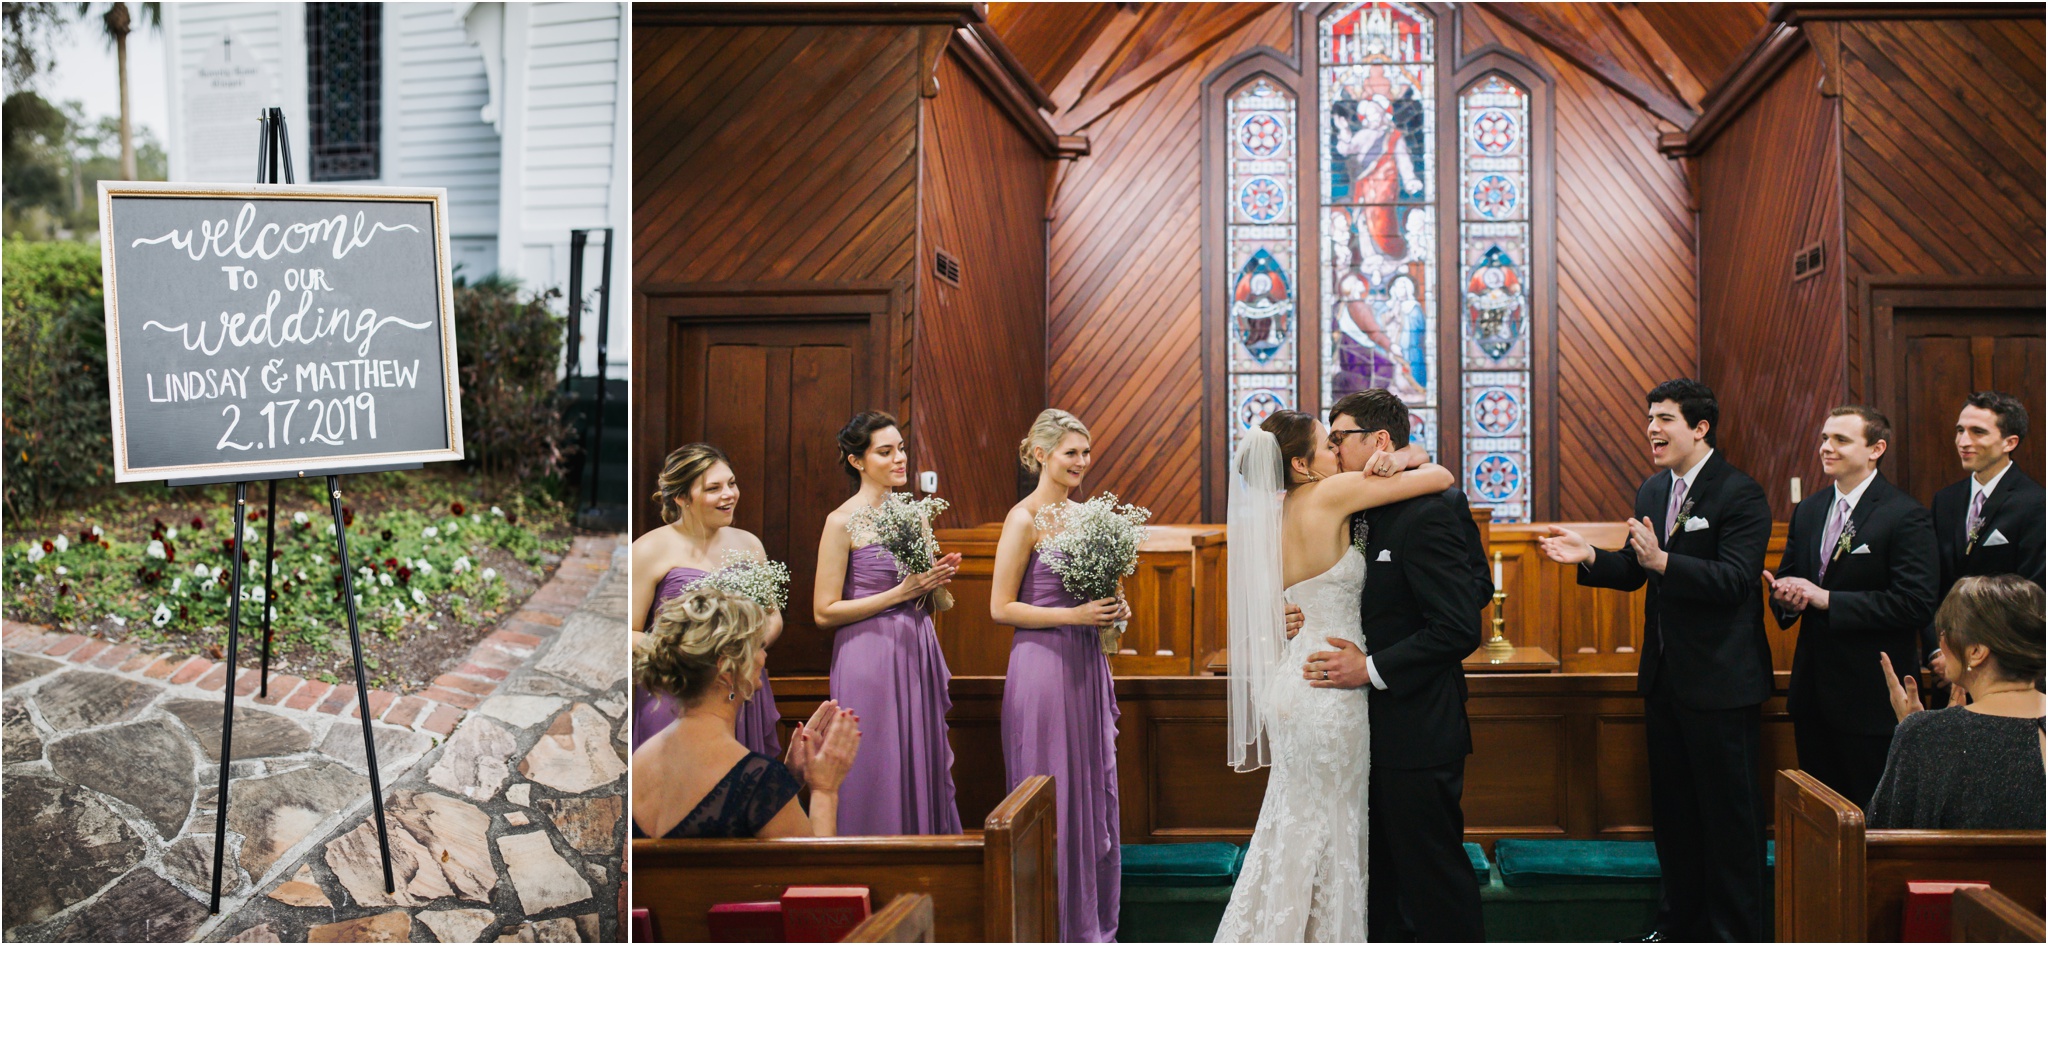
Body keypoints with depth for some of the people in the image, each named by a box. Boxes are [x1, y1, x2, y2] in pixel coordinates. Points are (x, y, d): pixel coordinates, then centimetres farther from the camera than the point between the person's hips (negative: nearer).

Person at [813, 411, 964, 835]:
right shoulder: (842, 522, -7)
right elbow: (824, 612, -11)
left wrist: (935, 581, -1)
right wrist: (900, 593, -15)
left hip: (918, 656, 6)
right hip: (870, 660, -6)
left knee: (922, 772, 8)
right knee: (876, 781, -3)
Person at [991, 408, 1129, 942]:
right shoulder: (1024, 519, -10)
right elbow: (1001, 607, -12)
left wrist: (1113, 610, 2)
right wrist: (1073, 616, -18)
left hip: (1086, 663, 8)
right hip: (1043, 664, -7)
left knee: (1094, 790, 12)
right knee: (1052, 798, 0)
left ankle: (1092, 922, 23)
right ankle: (1053, 927, 12)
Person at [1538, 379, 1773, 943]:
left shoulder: (1740, 494, -14)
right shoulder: (1652, 491, 10)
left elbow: (1735, 579, -23)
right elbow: (1634, 572, 13)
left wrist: (1662, 561, -34)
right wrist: (1590, 556, -6)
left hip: (1721, 683, -8)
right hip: (1665, 677, 8)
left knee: (1730, 812, 3)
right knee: (1672, 806, 17)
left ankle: (1733, 933, 15)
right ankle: (1678, 921, 31)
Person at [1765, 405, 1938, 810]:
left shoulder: (1906, 516, -10)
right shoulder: (1807, 511, 12)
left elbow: (1917, 605, -19)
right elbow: (1785, 580, 18)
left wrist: (1827, 599, -19)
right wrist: (1785, 597, -7)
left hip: (1872, 696, -6)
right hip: (1813, 692, 7)